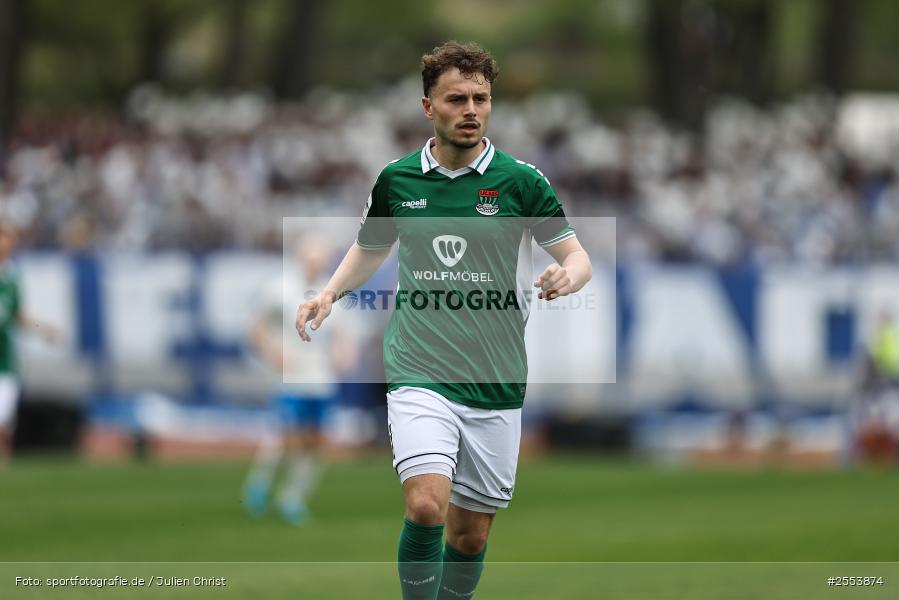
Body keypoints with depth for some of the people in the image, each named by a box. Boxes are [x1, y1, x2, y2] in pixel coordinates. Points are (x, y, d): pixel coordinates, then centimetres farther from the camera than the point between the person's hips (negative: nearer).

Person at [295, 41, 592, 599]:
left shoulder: (521, 180, -1)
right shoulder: (397, 179, 5)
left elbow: (578, 256, 0)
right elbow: (371, 247, 23)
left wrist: (568, 275, -23)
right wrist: (329, 294, 5)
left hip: (496, 386, 1)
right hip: (420, 377, -1)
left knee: (469, 534, 7)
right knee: (426, 505, -21)